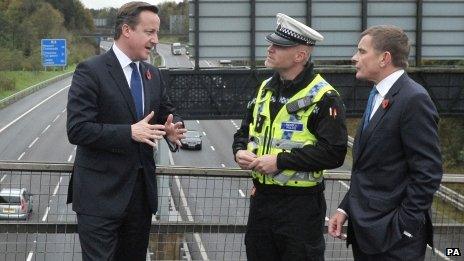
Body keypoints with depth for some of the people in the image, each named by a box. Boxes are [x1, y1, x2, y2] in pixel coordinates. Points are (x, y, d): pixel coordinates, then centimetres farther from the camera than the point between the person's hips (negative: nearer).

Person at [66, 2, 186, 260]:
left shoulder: (153, 74, 11)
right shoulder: (91, 72, -11)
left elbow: (168, 113, 19)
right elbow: (77, 130, -17)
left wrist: (173, 128, -5)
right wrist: (130, 132, -23)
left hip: (142, 190, 7)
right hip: (101, 193, -7)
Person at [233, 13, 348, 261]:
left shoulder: (323, 97, -13)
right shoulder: (266, 88, 11)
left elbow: (333, 153, -20)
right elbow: (245, 130, 21)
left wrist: (280, 161, -22)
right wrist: (240, 151, -3)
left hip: (300, 204, -7)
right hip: (261, 197, 7)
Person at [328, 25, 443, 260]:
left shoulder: (414, 99, -14)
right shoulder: (378, 98, 15)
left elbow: (427, 173, -17)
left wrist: (402, 227, -17)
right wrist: (345, 208, 10)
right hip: (365, 232, 8)